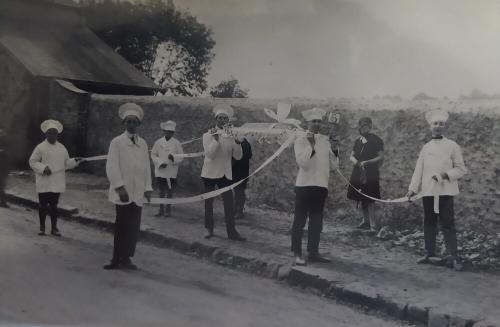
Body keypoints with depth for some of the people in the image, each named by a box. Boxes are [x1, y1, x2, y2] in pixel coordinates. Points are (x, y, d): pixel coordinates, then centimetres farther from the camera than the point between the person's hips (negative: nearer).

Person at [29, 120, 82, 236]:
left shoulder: (62, 148, 9)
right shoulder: (40, 147, -4)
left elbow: (66, 163, 15)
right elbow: (32, 162, -3)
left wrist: (75, 161, -2)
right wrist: (43, 168, -17)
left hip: (57, 183, 3)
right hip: (44, 183, -3)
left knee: (53, 205, 8)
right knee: (43, 205, 5)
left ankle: (54, 228, 17)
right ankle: (42, 227, 18)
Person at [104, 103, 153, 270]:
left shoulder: (142, 143, 12)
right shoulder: (117, 142, -1)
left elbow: (146, 167, 11)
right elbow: (112, 167, -7)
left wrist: (148, 188, 5)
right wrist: (120, 187, -15)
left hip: (138, 193, 4)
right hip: (123, 192, -4)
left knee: (133, 227, 3)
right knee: (124, 226, -3)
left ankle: (121, 259, 12)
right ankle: (120, 259, 5)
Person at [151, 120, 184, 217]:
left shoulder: (177, 143, -1)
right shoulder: (158, 142, 3)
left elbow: (181, 157, 0)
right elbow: (153, 155, 5)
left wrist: (174, 158, -21)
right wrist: (160, 163, -10)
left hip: (171, 172, -2)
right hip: (160, 171, 2)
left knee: (170, 191, 3)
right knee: (161, 191, 9)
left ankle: (168, 210, 14)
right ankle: (161, 210, 16)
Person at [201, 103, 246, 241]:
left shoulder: (231, 136, 6)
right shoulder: (208, 135, -2)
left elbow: (238, 156, 1)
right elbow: (209, 154, -15)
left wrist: (237, 143, -15)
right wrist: (216, 139, -23)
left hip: (225, 173, 2)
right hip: (210, 172, -2)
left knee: (229, 202, -4)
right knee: (209, 201, 5)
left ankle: (231, 232, -2)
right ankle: (209, 229, 17)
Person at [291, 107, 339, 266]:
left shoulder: (326, 140, 10)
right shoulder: (300, 141, -3)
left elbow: (337, 161, 8)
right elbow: (301, 162, -15)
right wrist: (310, 145, -20)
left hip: (321, 184, 5)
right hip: (304, 185, -5)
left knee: (316, 220, 10)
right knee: (300, 219, -2)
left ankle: (313, 253, 18)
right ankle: (297, 254, 3)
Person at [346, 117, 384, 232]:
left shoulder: (376, 140, -4)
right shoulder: (358, 140, 14)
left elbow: (381, 158, -8)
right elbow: (352, 156, 16)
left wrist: (366, 163, -16)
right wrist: (355, 161, -6)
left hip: (371, 175, -6)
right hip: (357, 174, 6)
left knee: (369, 200, -9)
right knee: (361, 199, 12)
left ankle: (373, 223, -4)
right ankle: (366, 220, 24)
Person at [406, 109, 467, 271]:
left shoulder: (452, 146, 1)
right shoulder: (426, 147, 11)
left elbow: (461, 169, 1)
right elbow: (419, 170, 12)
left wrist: (445, 175, -14)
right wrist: (413, 188, 5)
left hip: (445, 191, -4)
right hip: (428, 191, 4)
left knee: (448, 224, -7)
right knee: (429, 223, 10)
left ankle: (453, 256, -4)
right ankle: (430, 254, 20)